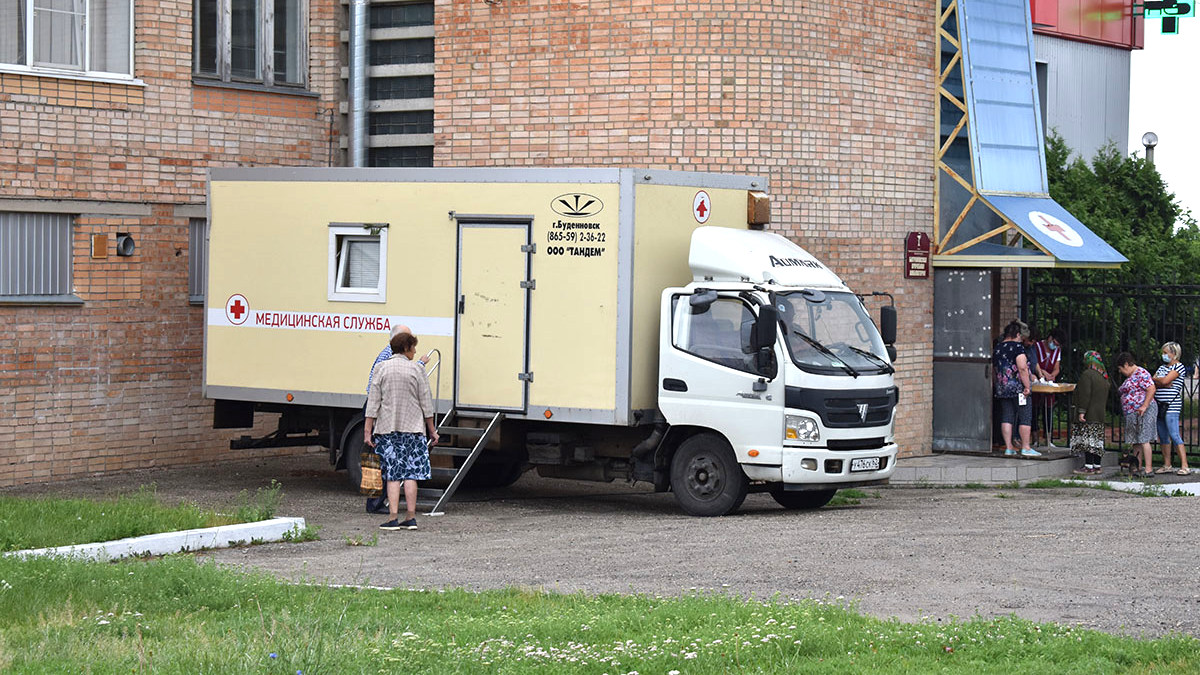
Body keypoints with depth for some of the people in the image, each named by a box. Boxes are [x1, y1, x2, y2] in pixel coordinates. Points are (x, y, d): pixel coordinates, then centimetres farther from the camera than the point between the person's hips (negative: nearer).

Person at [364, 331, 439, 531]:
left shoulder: (382, 368, 1)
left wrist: (368, 430, 2)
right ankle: (410, 518, 4)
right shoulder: (416, 370, 0)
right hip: (413, 427, 0)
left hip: (387, 428, 0)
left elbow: (373, 402, -1)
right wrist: (432, 430, 9)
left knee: (392, 476, 2)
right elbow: (426, 403, 2)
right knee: (410, 473, 4)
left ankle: (393, 518, -4)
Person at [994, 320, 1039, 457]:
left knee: (1006, 418, 7)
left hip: (1002, 389, 7)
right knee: (1025, 418, -1)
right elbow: (1022, 368, -18)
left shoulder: (997, 349, 11)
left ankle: (1008, 447, 6)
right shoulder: (1017, 347, -11)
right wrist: (1027, 386, -15)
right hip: (1018, 388, -7)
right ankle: (1025, 448, -1)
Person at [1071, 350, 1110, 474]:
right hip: (1100, 414, 9)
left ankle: (1089, 466, -11)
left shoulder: (1087, 375, -13)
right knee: (1097, 440, 10)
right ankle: (1097, 466, 12)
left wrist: (1081, 411, -18)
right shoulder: (1104, 377, 14)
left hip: (1089, 415, -9)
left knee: (1087, 440, -8)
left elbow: (1085, 395, -19)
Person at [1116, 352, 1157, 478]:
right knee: (1135, 442, 8)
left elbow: (1151, 389, -20)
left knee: (1143, 440, -13)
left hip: (1143, 412, -10)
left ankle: (1149, 469, -14)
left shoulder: (1141, 373, -11)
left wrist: (1144, 406, -24)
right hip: (1132, 414, 10)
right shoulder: (1130, 377, 20)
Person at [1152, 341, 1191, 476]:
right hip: (1159, 405, 8)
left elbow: (1165, 380, -15)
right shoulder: (1162, 367, 19)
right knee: (1163, 437, 8)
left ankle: (1184, 466, -15)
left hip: (1171, 405, -8)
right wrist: (1163, 383, -9)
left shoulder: (1179, 367, -4)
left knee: (1174, 436, -13)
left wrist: (1156, 379, 3)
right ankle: (1167, 466, 14)